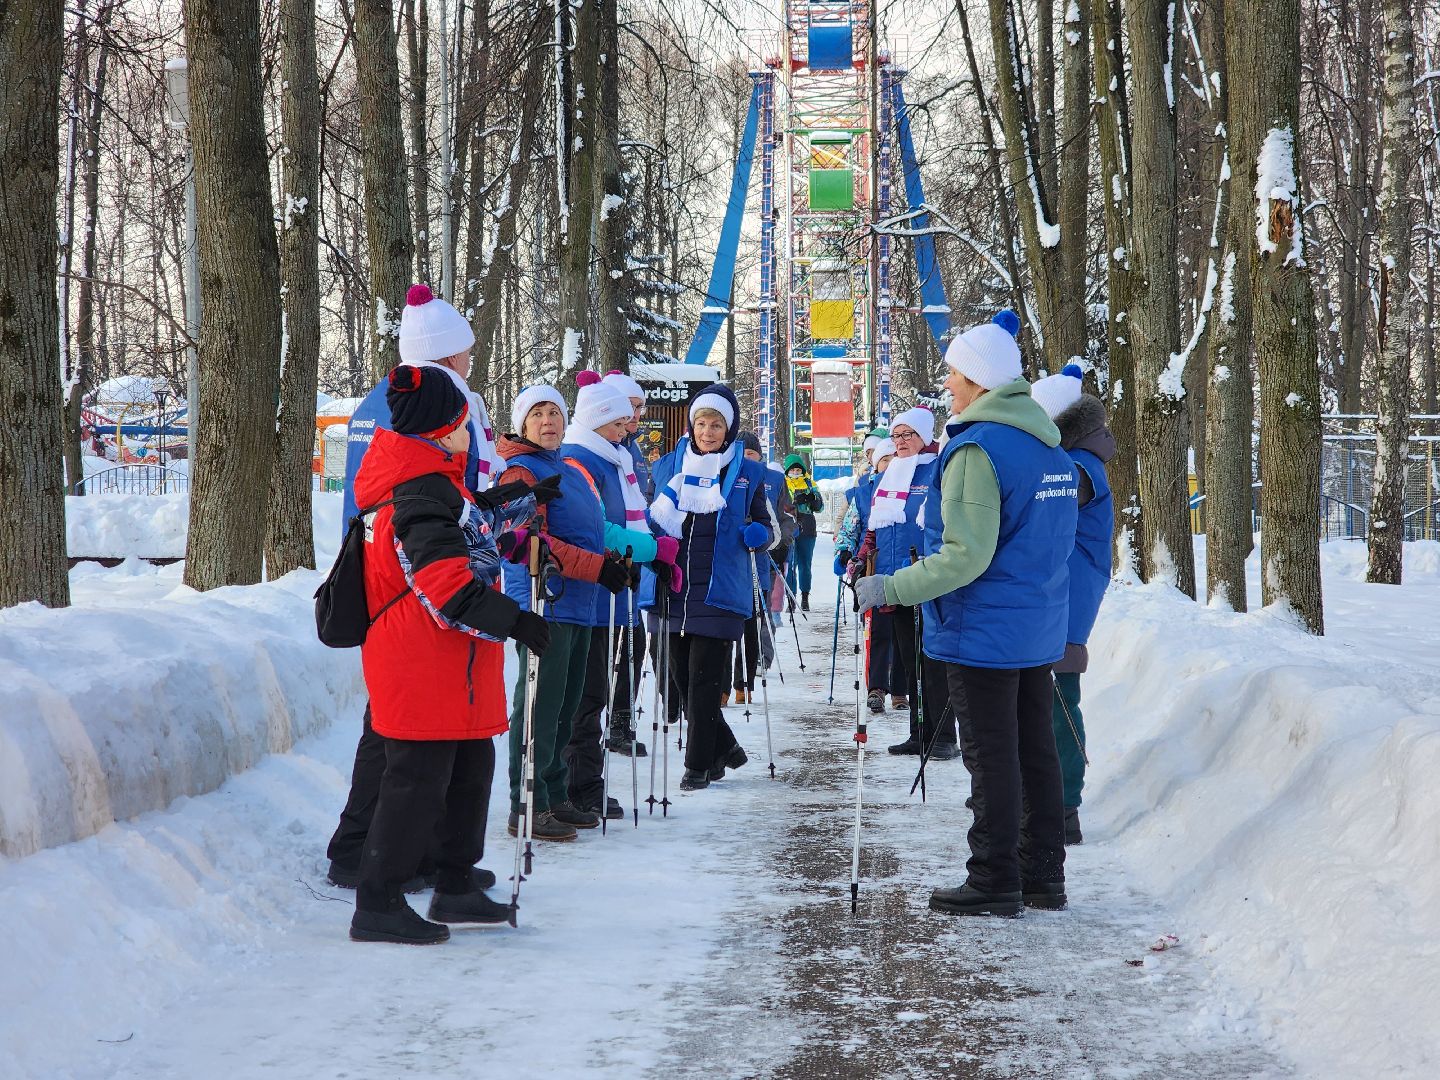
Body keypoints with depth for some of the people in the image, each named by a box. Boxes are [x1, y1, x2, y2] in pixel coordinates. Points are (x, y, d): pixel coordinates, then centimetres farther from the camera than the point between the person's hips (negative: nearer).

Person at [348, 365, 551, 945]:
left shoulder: (414, 478, 14)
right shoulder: (426, 489, -19)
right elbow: (445, 580, -25)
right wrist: (512, 620, -22)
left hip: (446, 669, 11)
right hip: (423, 664, -11)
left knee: (469, 765, 18)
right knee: (418, 777, -6)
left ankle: (456, 885, 29)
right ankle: (378, 904, 0)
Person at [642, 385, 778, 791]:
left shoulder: (747, 474, 5)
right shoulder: (668, 467, 9)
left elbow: (770, 529, 13)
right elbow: (646, 523, 17)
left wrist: (758, 535, -10)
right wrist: (658, 518, -6)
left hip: (719, 590, -3)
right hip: (671, 587, 3)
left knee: (704, 677, -5)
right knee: (680, 675, 8)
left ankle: (699, 764, 5)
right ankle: (724, 747, 27)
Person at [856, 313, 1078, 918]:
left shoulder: (977, 449, -18)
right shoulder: (1051, 448, 10)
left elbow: (965, 555, -24)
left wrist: (892, 589, -20)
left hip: (983, 633, -9)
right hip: (1040, 631, 9)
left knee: (991, 758, -2)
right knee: (1035, 750, 14)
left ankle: (995, 882, 3)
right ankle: (1042, 877, 20)